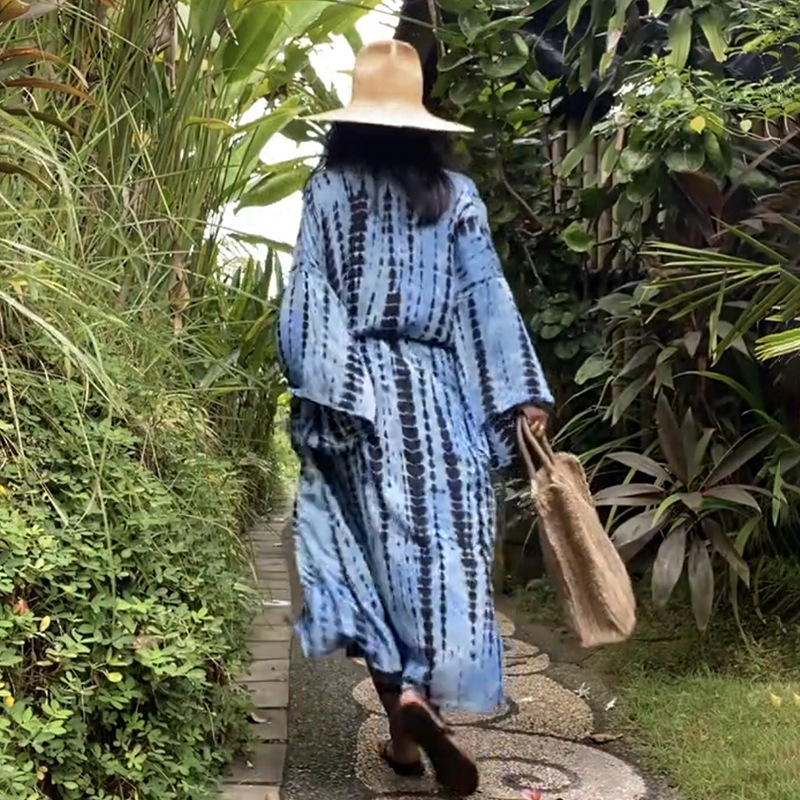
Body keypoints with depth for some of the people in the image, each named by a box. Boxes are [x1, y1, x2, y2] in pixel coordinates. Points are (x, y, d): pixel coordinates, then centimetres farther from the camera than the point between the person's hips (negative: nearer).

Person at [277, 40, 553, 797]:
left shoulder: (328, 189, 1)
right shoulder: (455, 195, 3)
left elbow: (306, 298, -5)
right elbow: (486, 301, -2)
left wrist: (312, 392, -2)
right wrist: (524, 396, -2)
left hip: (354, 393, 0)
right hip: (435, 394, 1)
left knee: (373, 553, 7)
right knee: (443, 549, 7)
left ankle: (403, 722, 4)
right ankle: (426, 699, -4)